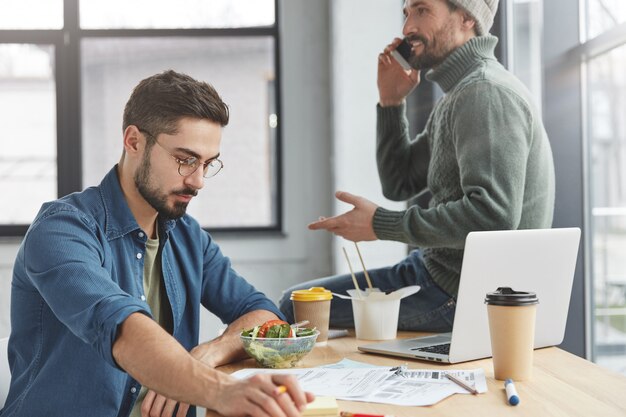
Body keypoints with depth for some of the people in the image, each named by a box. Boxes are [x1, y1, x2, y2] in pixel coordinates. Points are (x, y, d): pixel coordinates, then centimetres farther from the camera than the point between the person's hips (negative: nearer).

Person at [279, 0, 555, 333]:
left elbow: (493, 215, -29)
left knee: (296, 305, -8)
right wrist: (390, 101, 7)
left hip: (461, 293, -11)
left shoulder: (486, 93, -19)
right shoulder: (459, 94, 15)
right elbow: (399, 184, 18)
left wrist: (382, 224, -24)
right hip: (443, 275, 11)